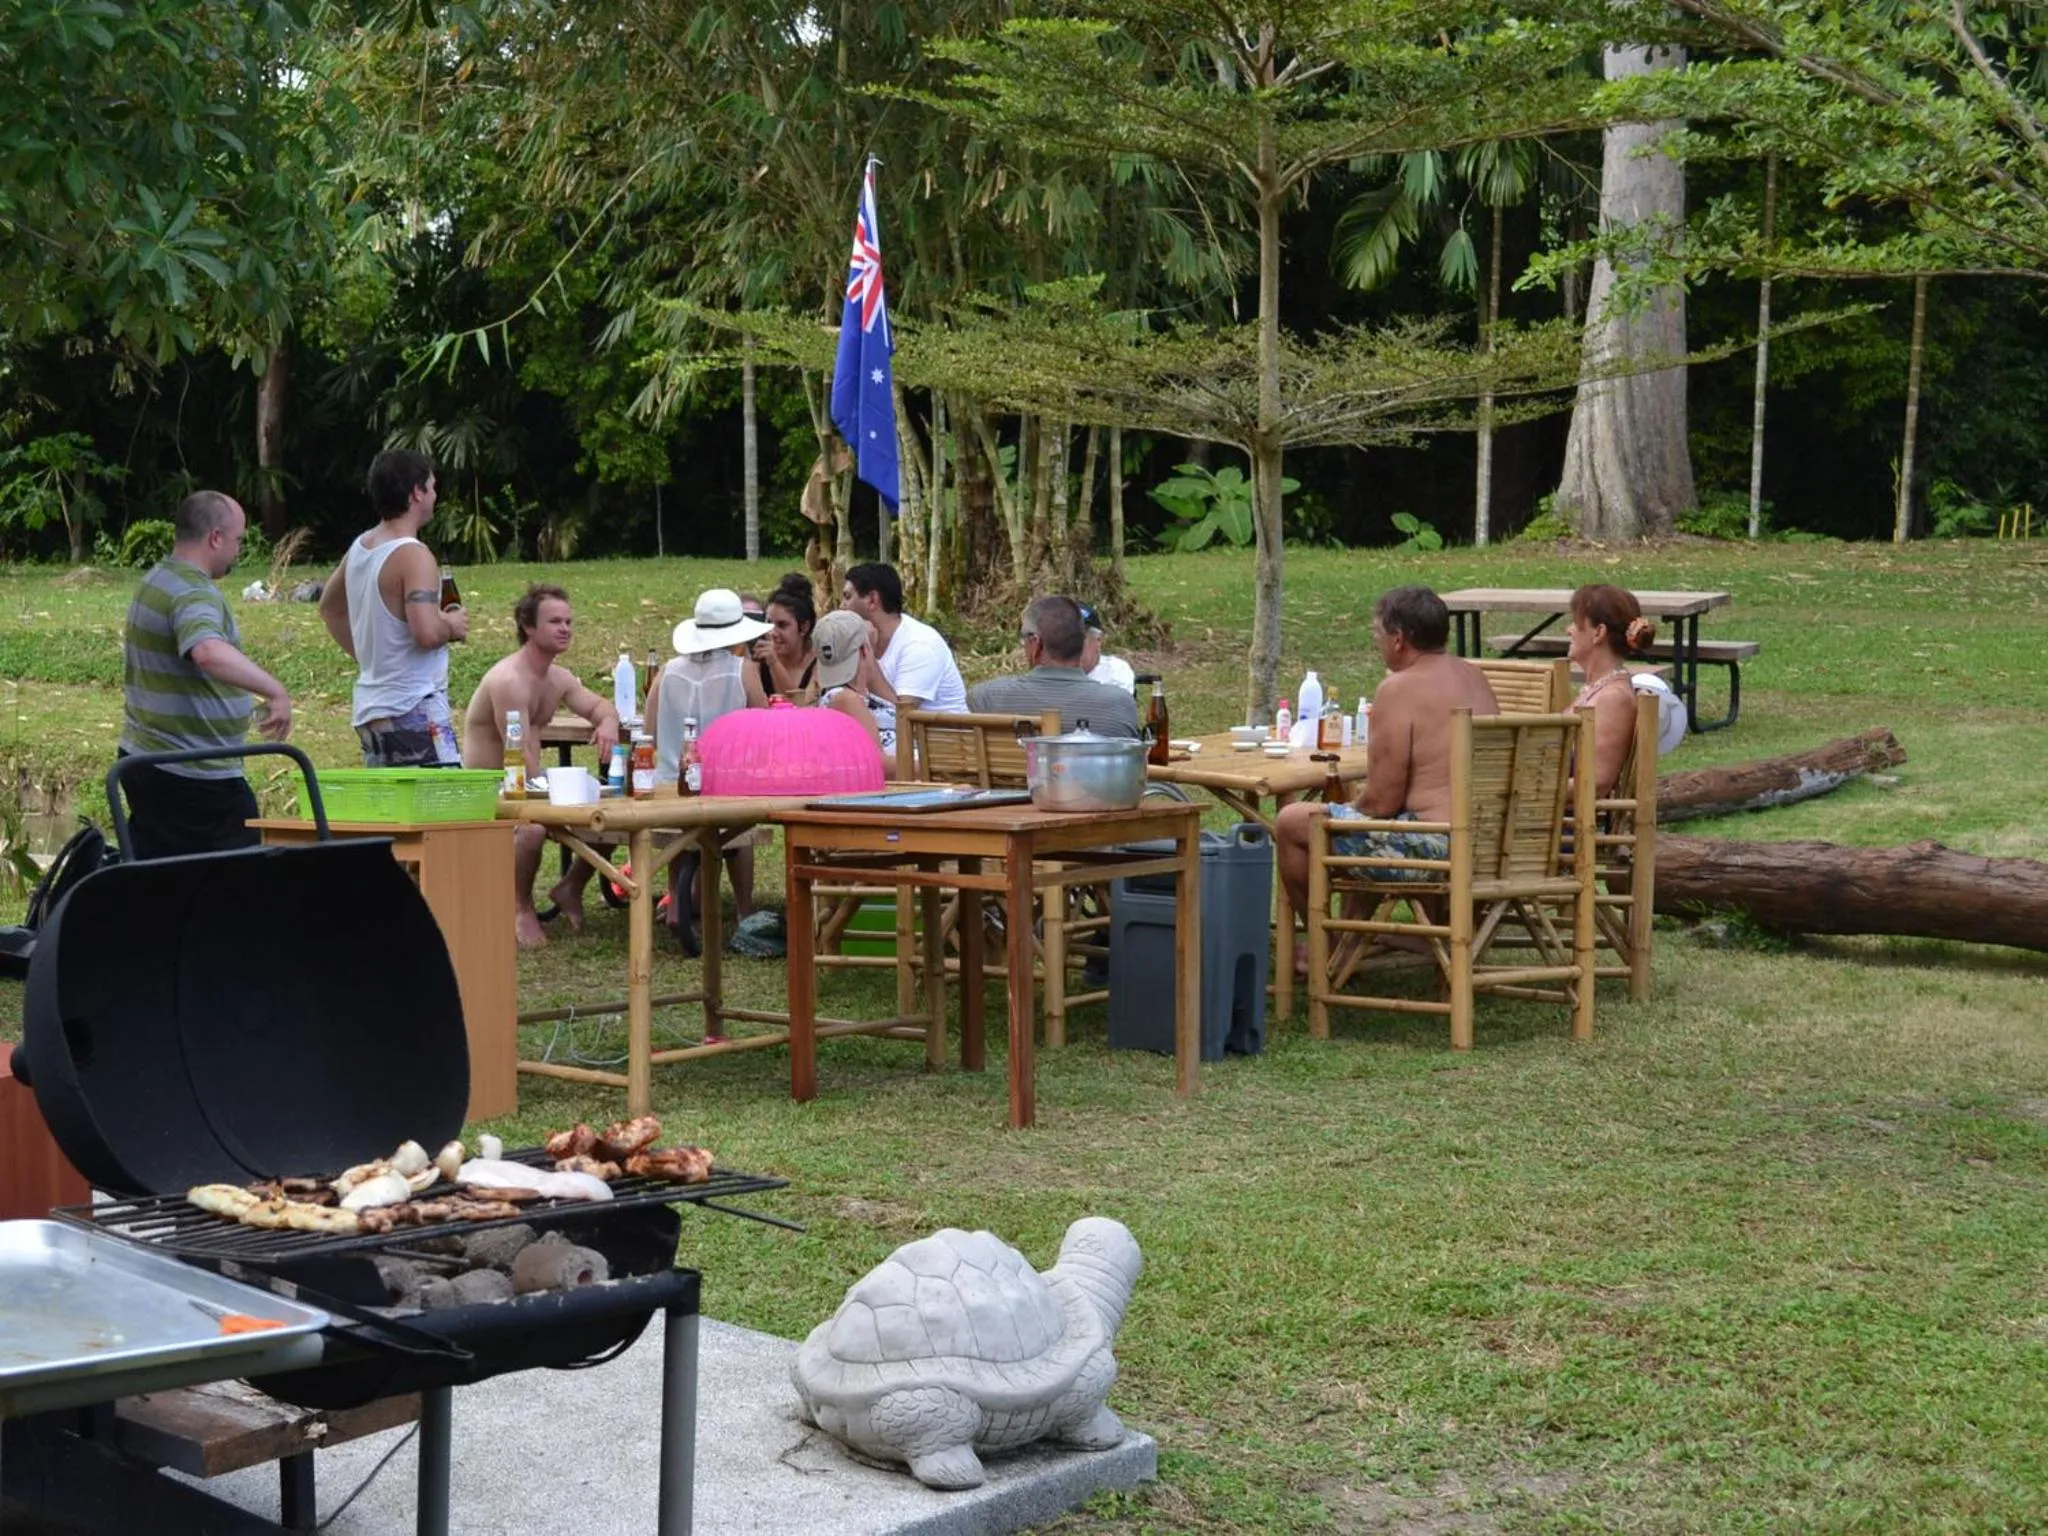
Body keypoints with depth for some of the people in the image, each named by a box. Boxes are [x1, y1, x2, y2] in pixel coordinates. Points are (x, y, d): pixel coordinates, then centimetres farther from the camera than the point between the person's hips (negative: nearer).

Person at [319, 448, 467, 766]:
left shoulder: (360, 548, 12)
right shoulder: (413, 555, -16)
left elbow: (329, 607, 28)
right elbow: (426, 632, -27)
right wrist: (452, 626, -7)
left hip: (369, 710, 9)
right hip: (413, 710, -9)